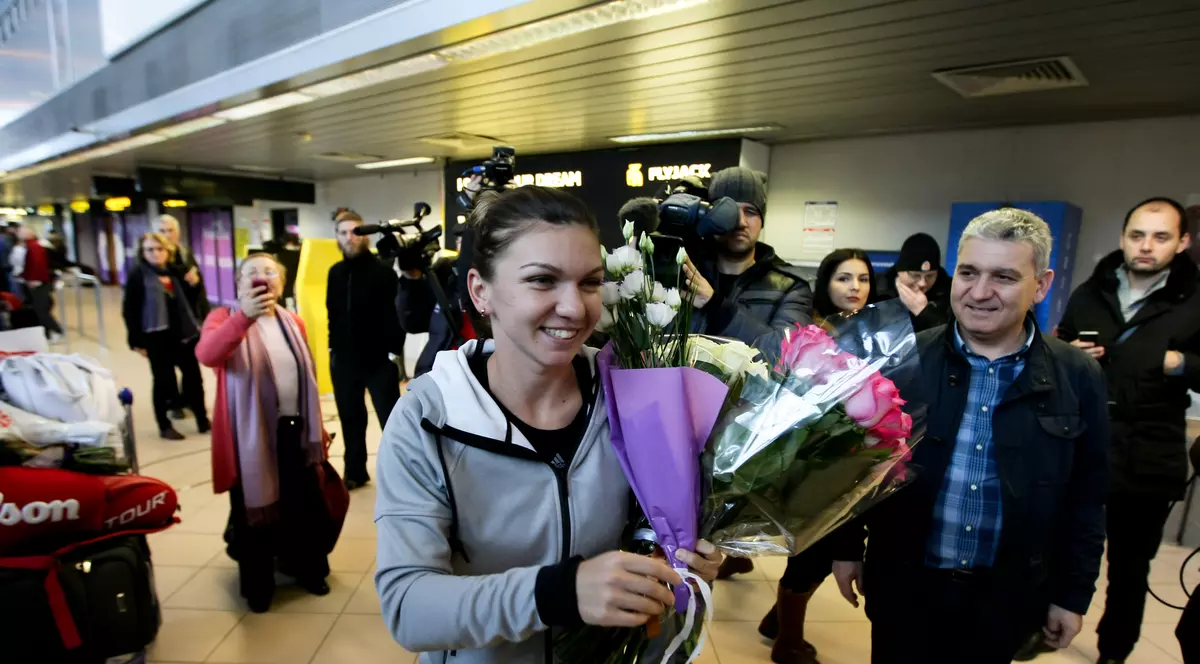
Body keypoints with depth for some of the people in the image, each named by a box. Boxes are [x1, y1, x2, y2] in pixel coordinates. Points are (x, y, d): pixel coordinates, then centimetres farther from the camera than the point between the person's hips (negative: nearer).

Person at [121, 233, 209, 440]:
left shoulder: (174, 271, 8)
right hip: (157, 337, -5)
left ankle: (202, 420, 22)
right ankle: (165, 426, 19)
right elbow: (130, 310, -9)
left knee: (194, 376, 10)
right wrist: (137, 340, -12)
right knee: (163, 380, 4)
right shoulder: (137, 274, -6)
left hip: (183, 333, 5)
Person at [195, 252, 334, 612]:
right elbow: (206, 355, -28)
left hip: (295, 430, 4)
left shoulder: (293, 323, 9)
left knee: (305, 505, 14)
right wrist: (245, 315, -42)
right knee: (253, 510, 8)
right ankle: (257, 585, 28)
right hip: (251, 433, -4)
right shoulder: (227, 317, -5)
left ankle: (307, 569, 35)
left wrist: (317, 429, 14)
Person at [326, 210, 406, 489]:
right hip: (344, 360, 6)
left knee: (391, 420, 2)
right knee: (350, 419, 16)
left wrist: (395, 351, -15)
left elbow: (396, 315, -11)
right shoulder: (335, 272, 9)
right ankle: (355, 472, 30)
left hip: (379, 360, -5)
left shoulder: (383, 271, -8)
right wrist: (333, 348, 11)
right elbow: (332, 314, 15)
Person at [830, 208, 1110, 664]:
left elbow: (1086, 498, 2)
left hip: (1006, 596, 2)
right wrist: (846, 547, 0)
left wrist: (1074, 593, 4)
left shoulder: (1078, 378, -5)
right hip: (904, 583, -1)